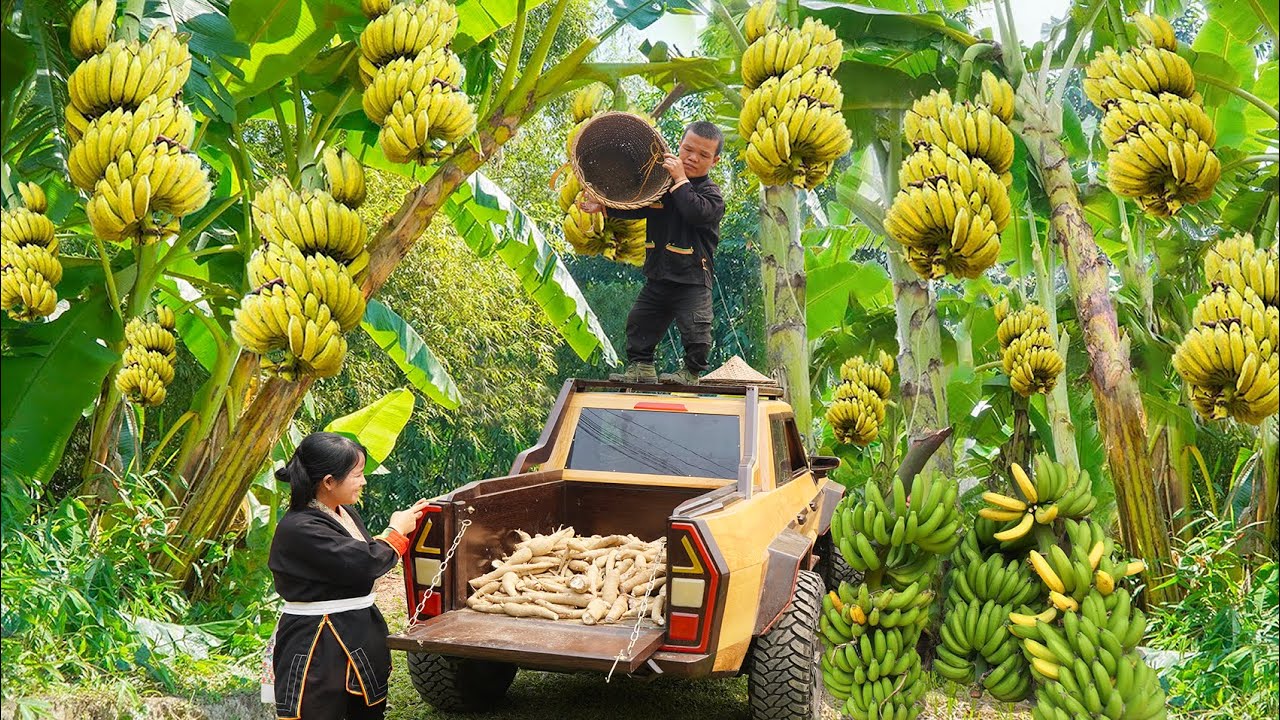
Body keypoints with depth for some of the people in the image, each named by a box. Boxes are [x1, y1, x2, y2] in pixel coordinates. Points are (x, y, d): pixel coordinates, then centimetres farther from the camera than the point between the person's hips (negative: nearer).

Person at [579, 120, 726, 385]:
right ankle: (640, 368, 25)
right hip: (657, 277, 6)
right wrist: (603, 207, 7)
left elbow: (696, 213, -31)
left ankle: (691, 372, 9)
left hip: (692, 280, -6)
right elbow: (637, 208, 18)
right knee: (639, 324, 13)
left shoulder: (711, 193, -9)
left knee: (695, 330, -8)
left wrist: (680, 179, -25)